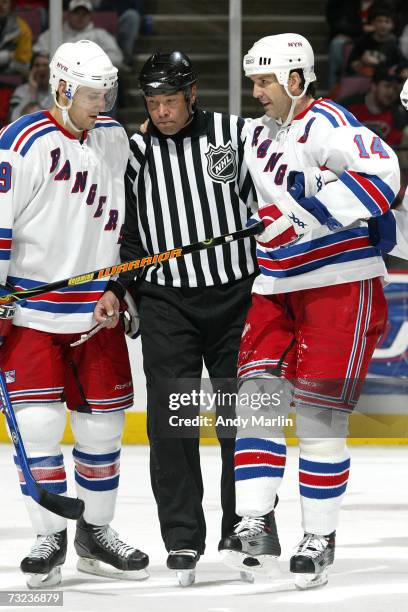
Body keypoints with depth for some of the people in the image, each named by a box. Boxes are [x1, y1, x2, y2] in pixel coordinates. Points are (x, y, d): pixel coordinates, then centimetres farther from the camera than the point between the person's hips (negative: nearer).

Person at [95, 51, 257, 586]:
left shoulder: (237, 135, -1)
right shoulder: (134, 153, 4)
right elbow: (128, 233, 8)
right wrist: (115, 290, -3)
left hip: (236, 296, -1)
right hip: (166, 302, 1)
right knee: (171, 419, -7)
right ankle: (182, 542, -1)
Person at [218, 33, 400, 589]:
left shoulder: (326, 123, -14)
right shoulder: (258, 136, 13)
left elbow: (382, 173, -30)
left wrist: (314, 208, -32)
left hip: (341, 283, -8)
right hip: (276, 287, 8)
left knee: (320, 412, -5)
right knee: (258, 395, -5)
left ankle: (320, 538, 5)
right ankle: (256, 526, -7)